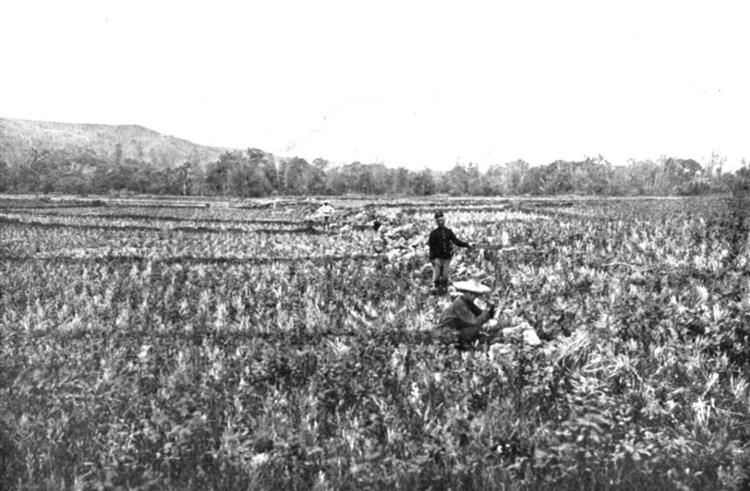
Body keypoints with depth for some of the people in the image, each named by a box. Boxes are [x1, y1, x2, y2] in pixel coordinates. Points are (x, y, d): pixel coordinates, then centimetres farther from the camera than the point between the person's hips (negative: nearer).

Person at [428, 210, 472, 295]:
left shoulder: (449, 232, 5)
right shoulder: (434, 233, -5)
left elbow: (456, 241, 5)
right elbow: (431, 247, -5)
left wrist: (467, 245, -6)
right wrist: (431, 258, -9)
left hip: (447, 258, 3)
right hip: (438, 258, -3)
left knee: (445, 275, 7)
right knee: (437, 275, 1)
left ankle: (444, 289, 21)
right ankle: (437, 290, 14)